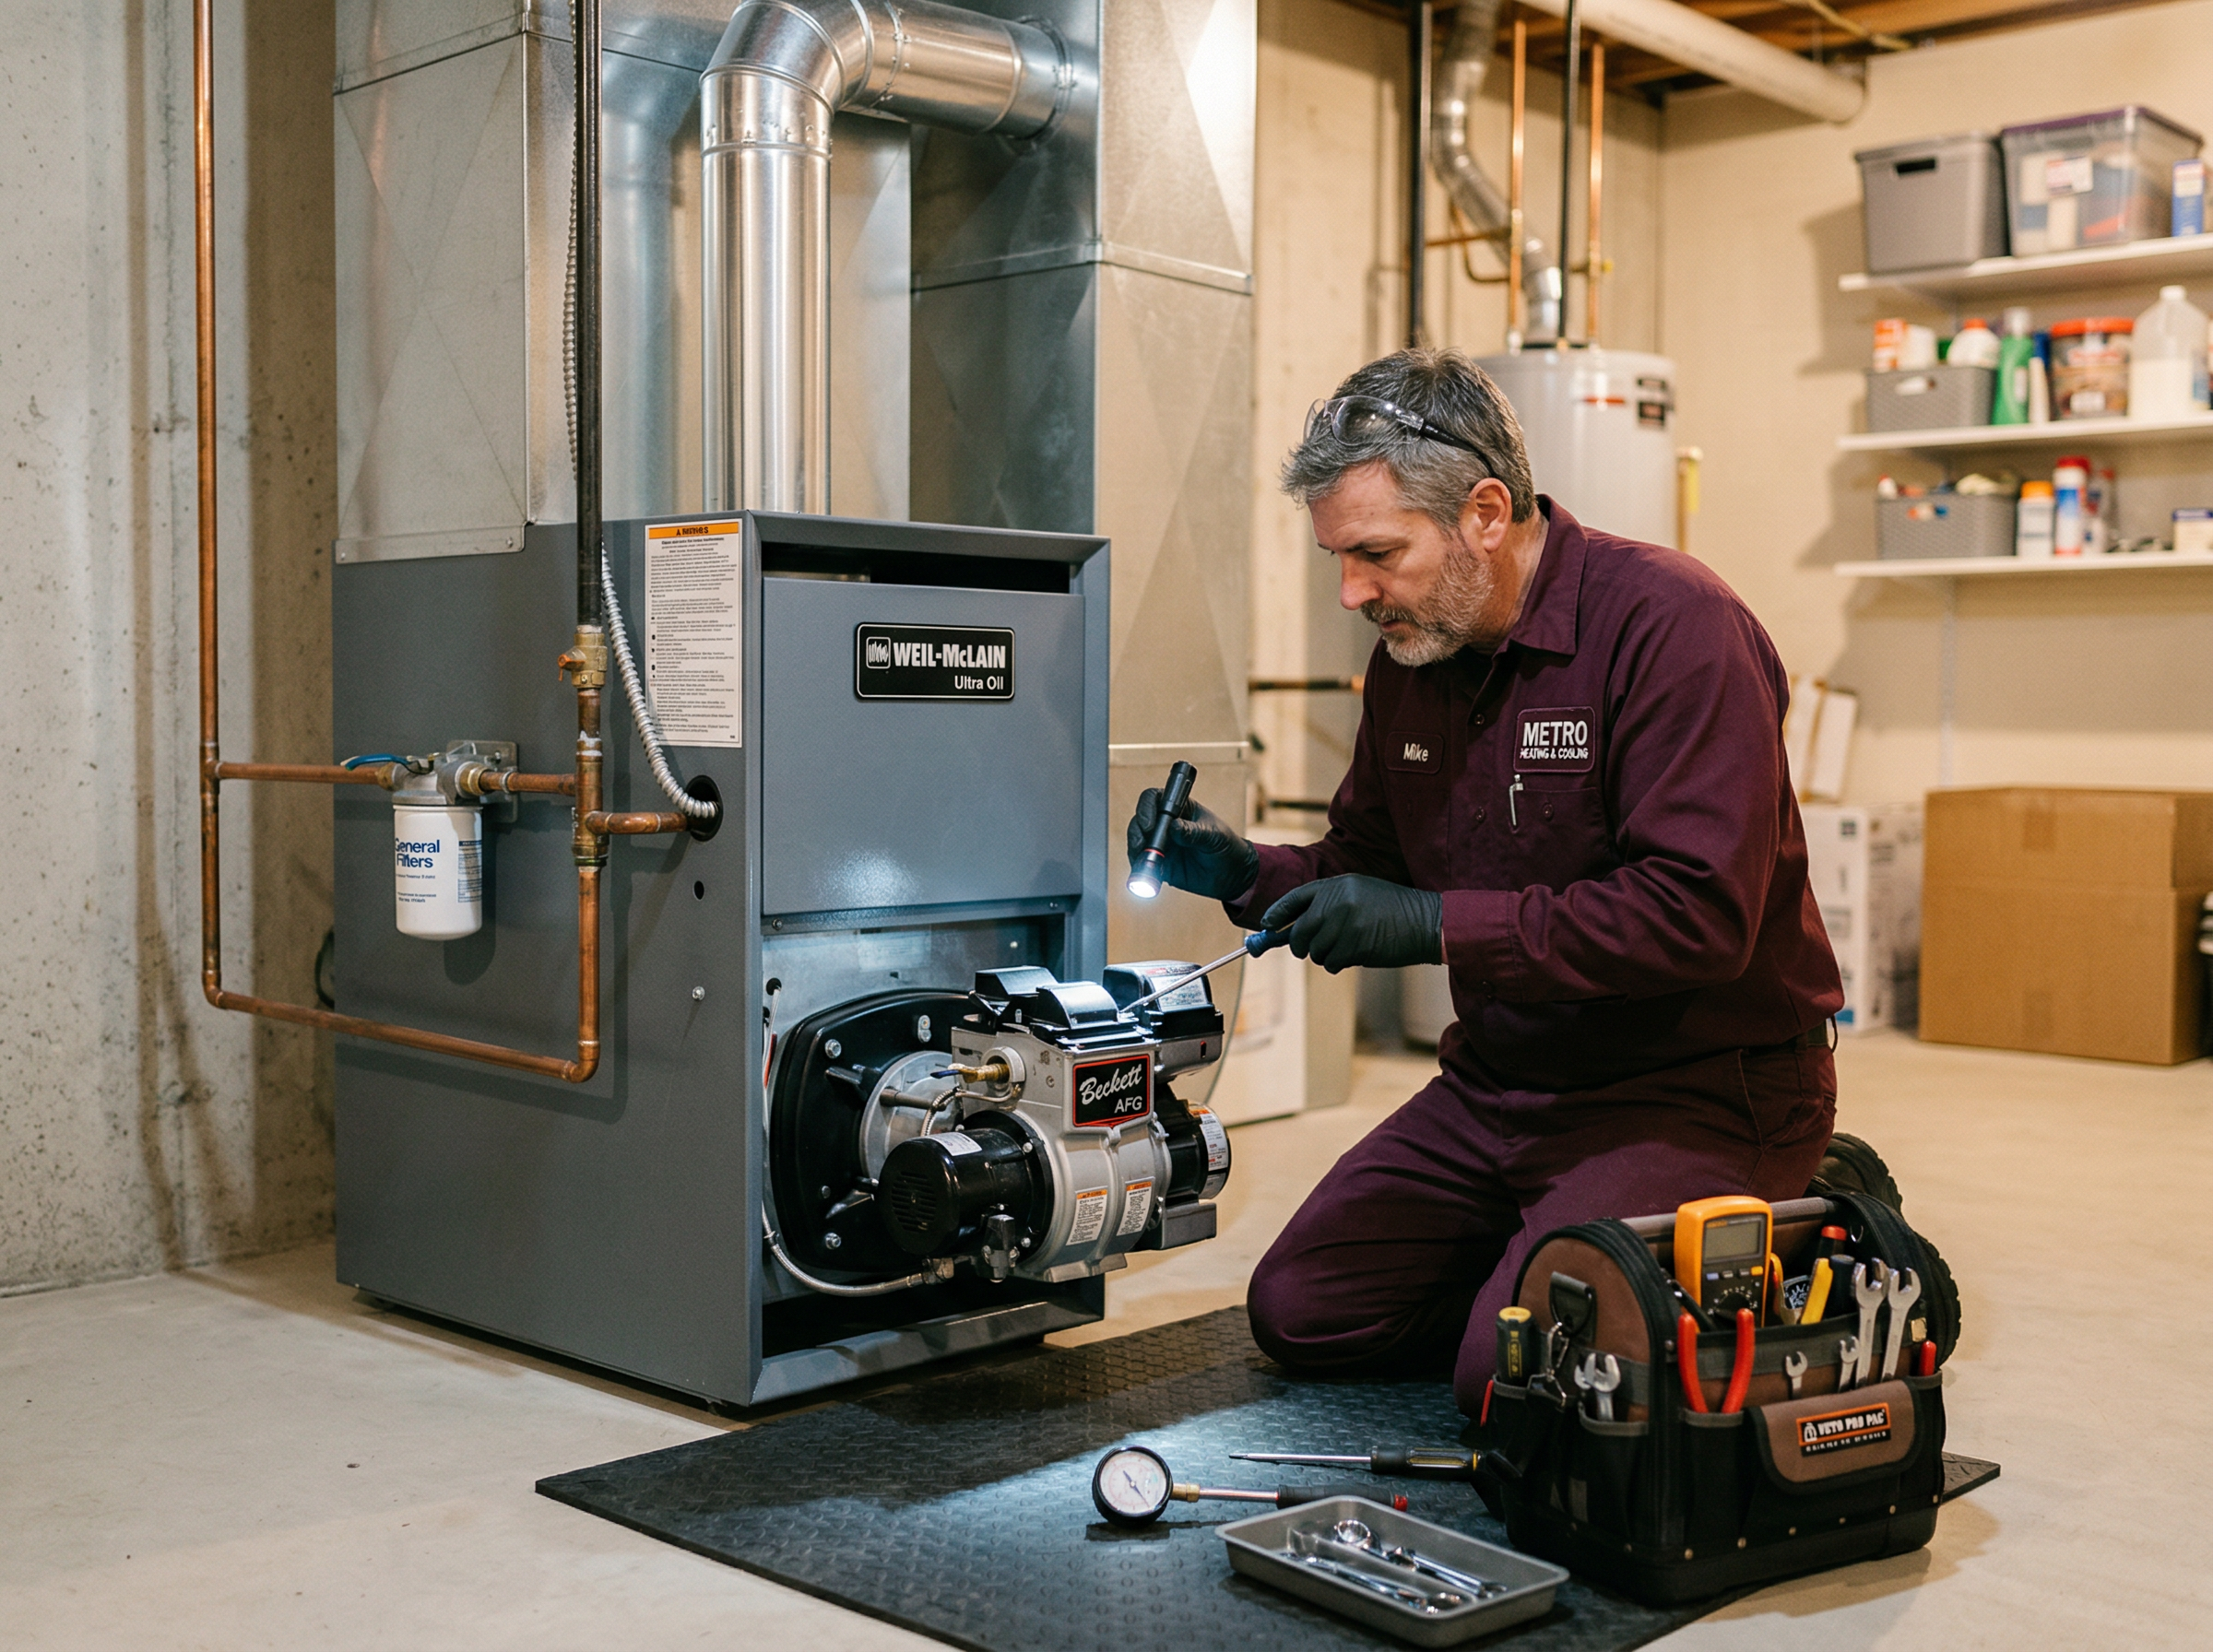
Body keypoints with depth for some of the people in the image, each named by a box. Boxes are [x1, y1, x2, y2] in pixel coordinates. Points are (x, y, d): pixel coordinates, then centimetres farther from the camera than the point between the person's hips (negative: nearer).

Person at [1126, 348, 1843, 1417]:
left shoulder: (1670, 624, -19)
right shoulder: (1409, 657, 5)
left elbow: (1700, 916, -27)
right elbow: (1368, 869, 17)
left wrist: (1437, 925, -28)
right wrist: (1245, 875, -4)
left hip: (1696, 1086, -7)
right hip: (1499, 1085, 8)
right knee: (1299, 1312, 2)